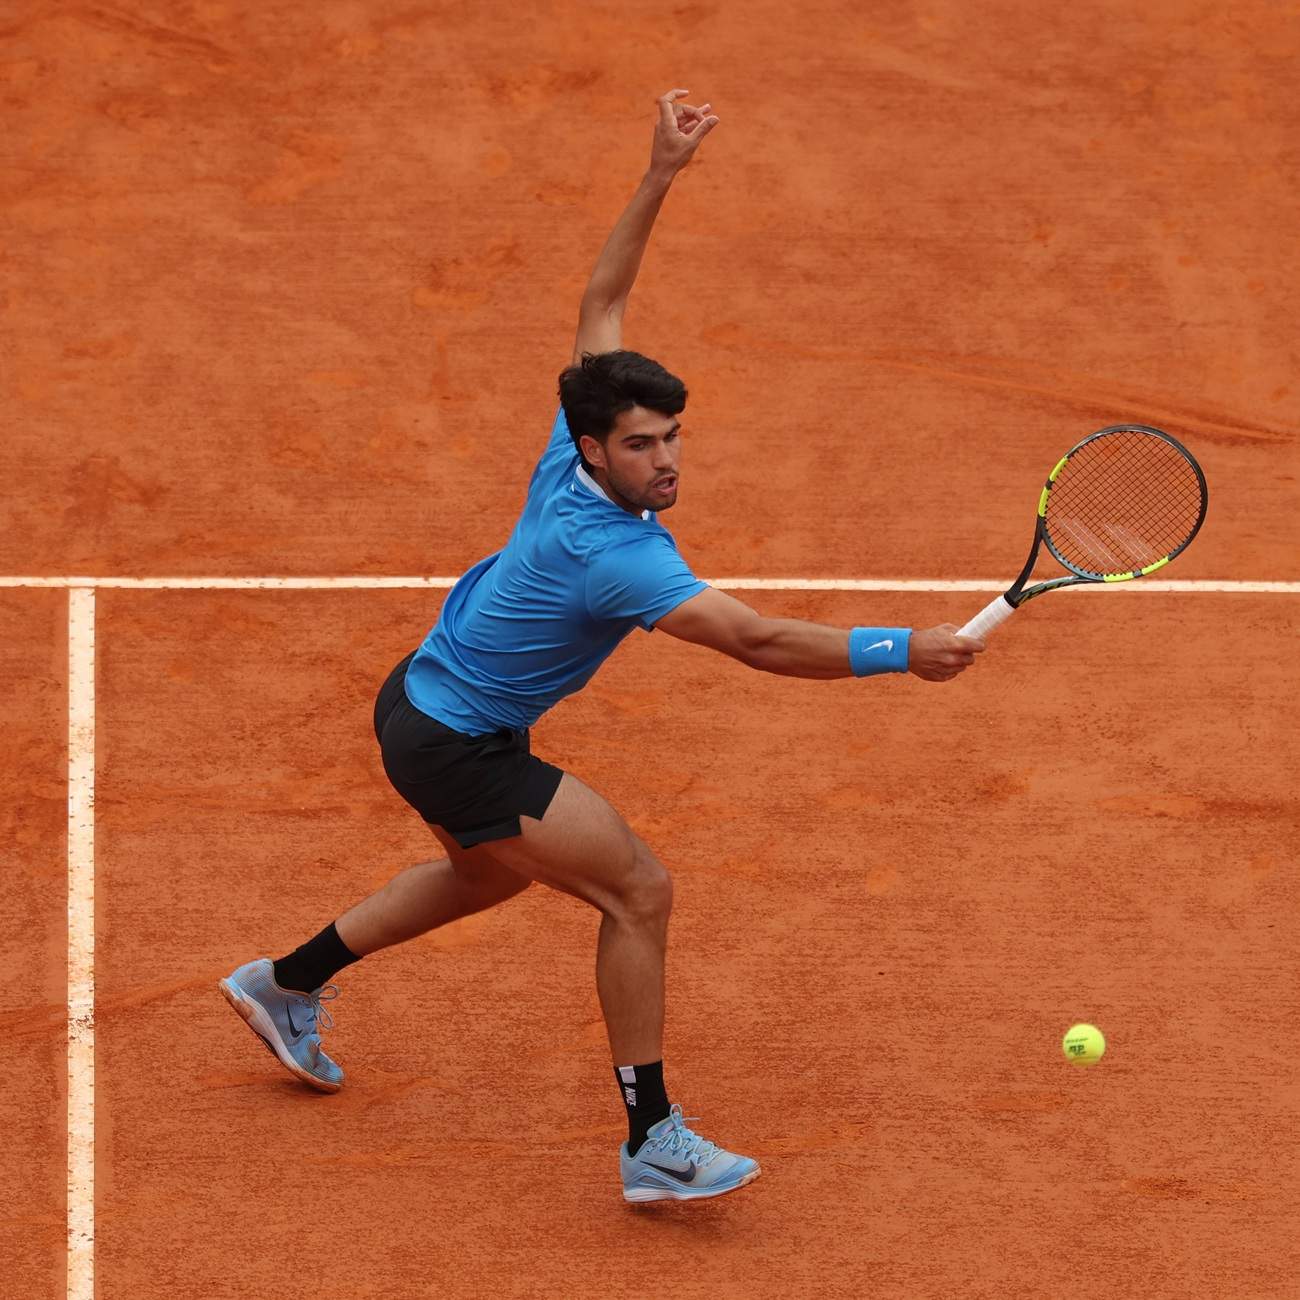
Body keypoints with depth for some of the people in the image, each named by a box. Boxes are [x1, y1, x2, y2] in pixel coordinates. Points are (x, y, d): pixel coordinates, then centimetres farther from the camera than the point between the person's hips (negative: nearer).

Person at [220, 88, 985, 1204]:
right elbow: (760, 641, -39)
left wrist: (661, 176, -6)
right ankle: (654, 1145, -9)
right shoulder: (614, 555, -34)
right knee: (639, 890, -13)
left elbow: (602, 301, 1)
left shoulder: (572, 457, -10)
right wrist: (903, 652, -39)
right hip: (455, 745, -10)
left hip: (432, 702, 10)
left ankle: (287, 984, 49)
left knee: (492, 875, 34)